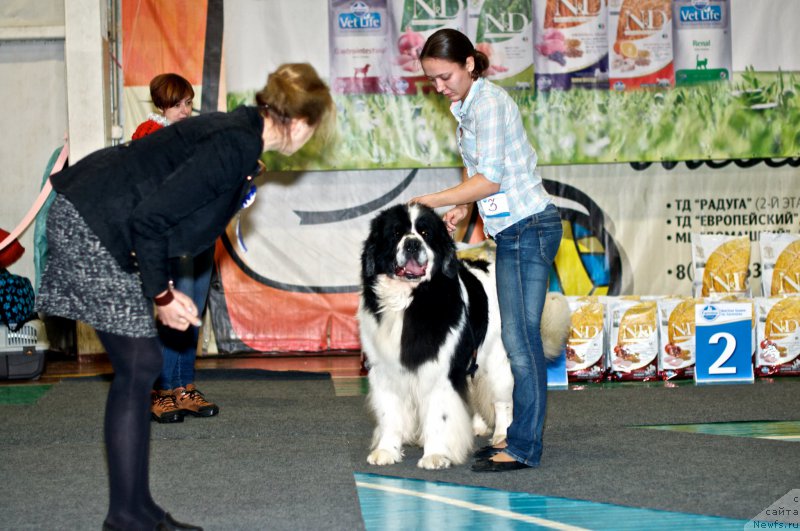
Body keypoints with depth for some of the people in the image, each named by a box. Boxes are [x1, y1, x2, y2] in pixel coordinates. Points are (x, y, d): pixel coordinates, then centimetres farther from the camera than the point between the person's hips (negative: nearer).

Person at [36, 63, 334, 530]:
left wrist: (163, 290, 10)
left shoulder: (237, 131, 11)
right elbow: (150, 217, -23)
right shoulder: (238, 146, -19)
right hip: (91, 228, -10)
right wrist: (161, 294, -12)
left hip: (95, 222, 10)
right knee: (138, 366, -5)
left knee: (138, 367, 9)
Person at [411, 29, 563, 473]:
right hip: (512, 231, 10)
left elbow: (490, 178, -18)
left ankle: (524, 447, -9)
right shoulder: (465, 108, 16)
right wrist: (462, 208, 5)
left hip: (529, 227, -10)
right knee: (517, 336, 9)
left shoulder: (489, 103, -13)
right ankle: (518, 436, 13)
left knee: (520, 336, -10)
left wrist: (433, 200, -11)